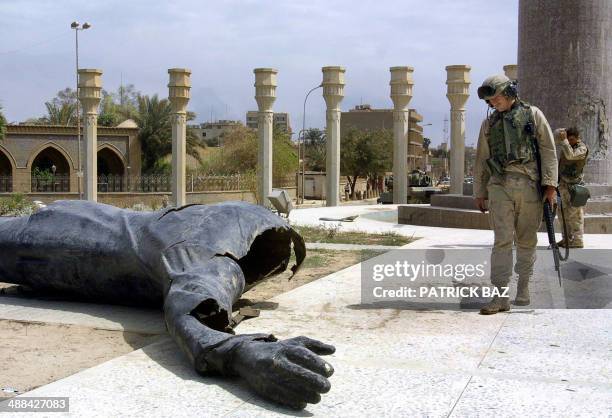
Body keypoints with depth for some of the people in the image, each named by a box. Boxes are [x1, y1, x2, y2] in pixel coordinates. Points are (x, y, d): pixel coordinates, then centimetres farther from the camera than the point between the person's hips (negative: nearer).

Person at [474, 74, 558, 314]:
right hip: (499, 186, 1)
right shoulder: (489, 123, 16)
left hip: (529, 185, -1)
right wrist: (479, 193, 14)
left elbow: (548, 151, 2)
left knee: (526, 240, 4)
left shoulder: (533, 115, 8)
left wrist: (550, 184, -7)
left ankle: (523, 289, 17)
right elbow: (481, 161, 18)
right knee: (502, 240, -8)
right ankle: (501, 296, -10)